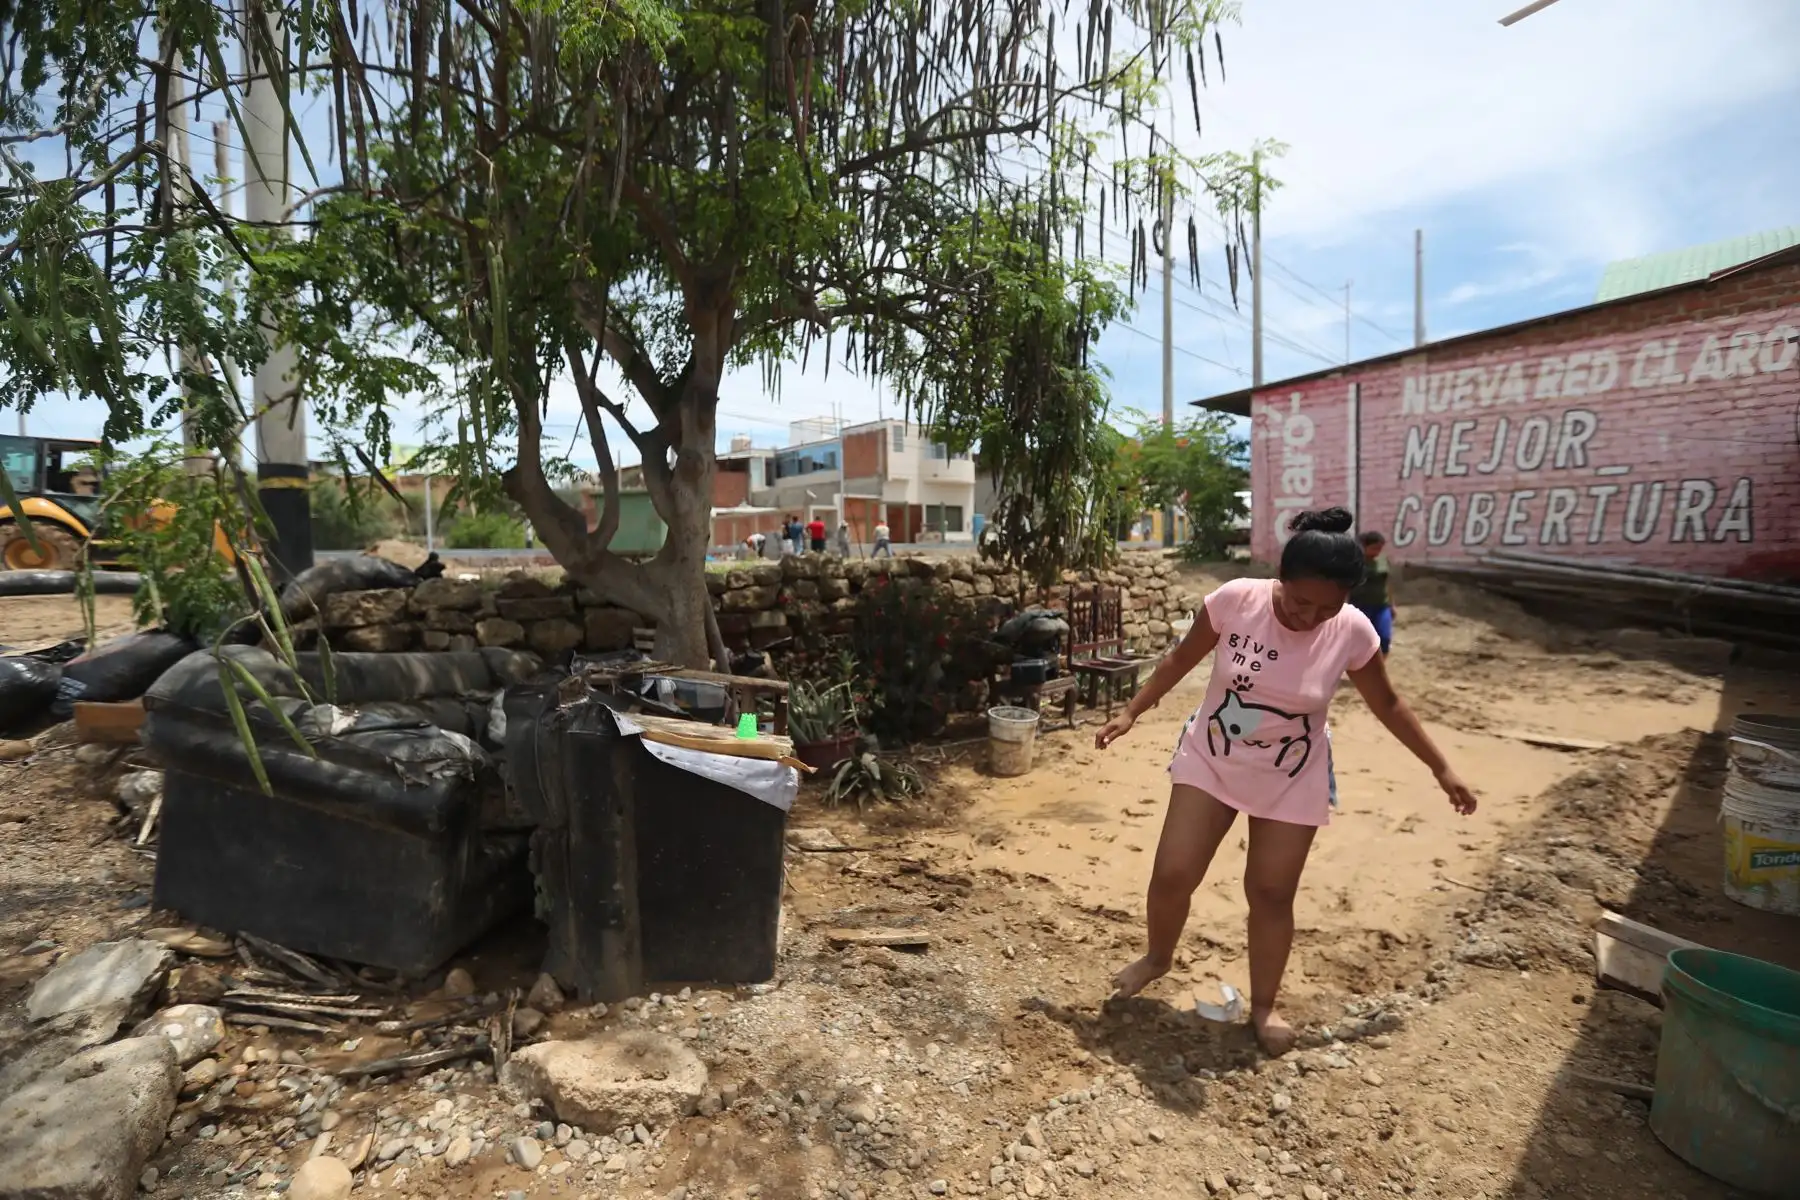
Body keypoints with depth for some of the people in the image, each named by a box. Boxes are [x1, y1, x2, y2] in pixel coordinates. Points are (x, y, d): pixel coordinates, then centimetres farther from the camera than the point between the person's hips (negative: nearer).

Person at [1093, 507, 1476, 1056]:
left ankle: (1264, 1006, 30)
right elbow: (1180, 659, -3)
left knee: (1272, 892, 6)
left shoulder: (1354, 632, -15)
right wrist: (1132, 712, -1)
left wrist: (1442, 770, 8)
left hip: (1293, 780, 0)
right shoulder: (1235, 599, -19)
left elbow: (1389, 707, 2)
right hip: (1209, 759, 0)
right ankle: (1157, 958, 30)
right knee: (1172, 874, -1)